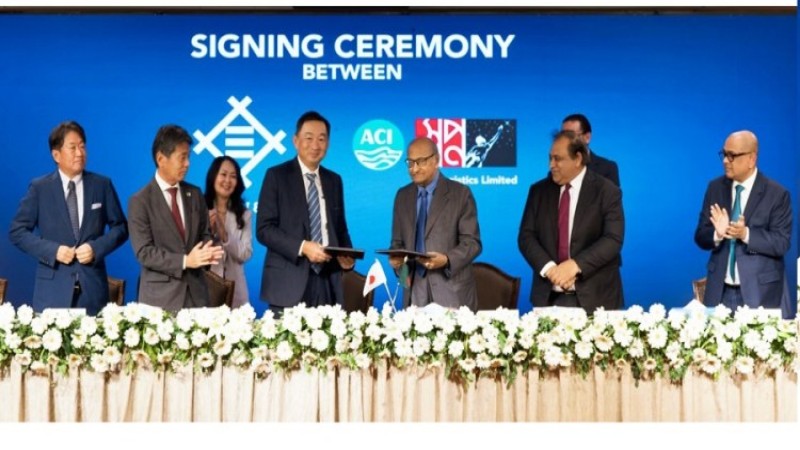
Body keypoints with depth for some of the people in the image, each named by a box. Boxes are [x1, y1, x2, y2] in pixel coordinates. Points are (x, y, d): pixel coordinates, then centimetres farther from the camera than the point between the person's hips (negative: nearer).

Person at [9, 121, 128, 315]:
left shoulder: (102, 185, 6)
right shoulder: (39, 188, 2)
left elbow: (120, 227, 9)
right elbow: (17, 231, 2)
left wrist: (96, 248, -8)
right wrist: (52, 250, -11)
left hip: (92, 287, 1)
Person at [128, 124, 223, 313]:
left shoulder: (195, 194, 9)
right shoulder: (140, 202, -6)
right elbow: (143, 252, -11)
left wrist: (208, 252, -10)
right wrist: (185, 261, -19)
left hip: (196, 292, 4)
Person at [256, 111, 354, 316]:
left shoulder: (334, 180, 16)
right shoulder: (277, 176, 1)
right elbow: (264, 229, -5)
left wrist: (347, 255, -1)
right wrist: (302, 247, -17)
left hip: (327, 282, 4)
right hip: (290, 282, -4)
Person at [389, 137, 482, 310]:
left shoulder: (460, 193, -2)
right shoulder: (402, 195, 12)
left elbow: (472, 242, -6)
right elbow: (398, 241, 15)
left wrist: (446, 260, -22)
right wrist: (395, 258, -7)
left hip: (451, 290, -3)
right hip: (415, 290, 3)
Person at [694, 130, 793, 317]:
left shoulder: (777, 194, -5)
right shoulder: (715, 188, 6)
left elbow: (781, 243, -10)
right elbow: (700, 236, 5)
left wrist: (746, 234, -25)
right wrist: (717, 234, -18)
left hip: (761, 291, -3)